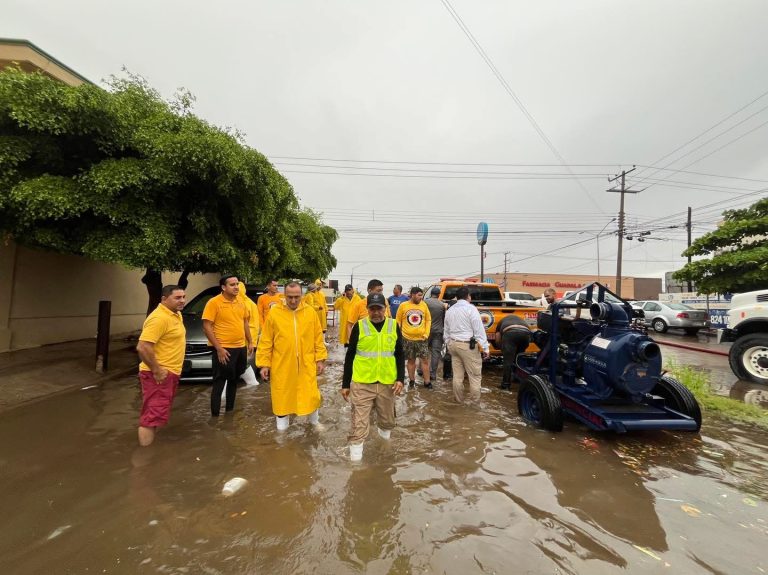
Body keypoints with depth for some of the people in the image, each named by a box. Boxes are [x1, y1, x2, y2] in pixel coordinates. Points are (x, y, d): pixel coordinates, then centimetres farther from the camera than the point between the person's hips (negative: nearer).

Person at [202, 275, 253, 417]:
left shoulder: (240, 302, 6)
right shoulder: (214, 302, -13)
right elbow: (207, 327, -15)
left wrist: (250, 342, 12)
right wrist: (219, 348, -18)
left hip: (241, 347, 7)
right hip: (224, 349, -7)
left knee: (234, 381, 19)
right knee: (219, 383, 2)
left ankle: (230, 409, 34)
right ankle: (215, 415, 13)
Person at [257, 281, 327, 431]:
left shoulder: (310, 312, -2)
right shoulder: (274, 313, -6)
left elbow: (318, 338, 3)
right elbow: (266, 341, -2)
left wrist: (320, 359, 3)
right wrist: (264, 364, -3)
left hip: (306, 364, 1)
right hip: (282, 366, -1)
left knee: (311, 394, 12)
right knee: (282, 396, 12)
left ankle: (315, 420, 39)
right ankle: (282, 426, 34)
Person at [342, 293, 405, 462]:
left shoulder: (394, 326, 0)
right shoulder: (359, 326, -5)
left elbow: (399, 354, 7)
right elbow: (350, 356, 1)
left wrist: (400, 378, -4)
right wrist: (345, 384, 2)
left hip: (387, 383, 3)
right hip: (362, 383, -2)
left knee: (388, 418, 19)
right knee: (359, 421, 1)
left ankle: (385, 438, 47)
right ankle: (355, 449, 17)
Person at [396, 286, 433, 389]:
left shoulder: (424, 305, 2)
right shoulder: (403, 305, -4)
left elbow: (428, 320, 7)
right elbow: (398, 321, 2)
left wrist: (426, 333, -1)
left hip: (421, 338, 1)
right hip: (407, 338, -1)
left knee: (425, 360, 3)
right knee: (411, 360, 12)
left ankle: (427, 381, 14)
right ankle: (411, 380, 25)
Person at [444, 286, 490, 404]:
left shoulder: (450, 310, 11)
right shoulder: (471, 309, -10)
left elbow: (446, 331, 17)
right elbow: (479, 330, -13)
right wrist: (485, 348, -10)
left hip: (453, 344, 7)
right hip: (468, 345, -6)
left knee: (457, 375, 14)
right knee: (475, 375, 4)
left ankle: (459, 399, 23)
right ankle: (475, 401, 9)